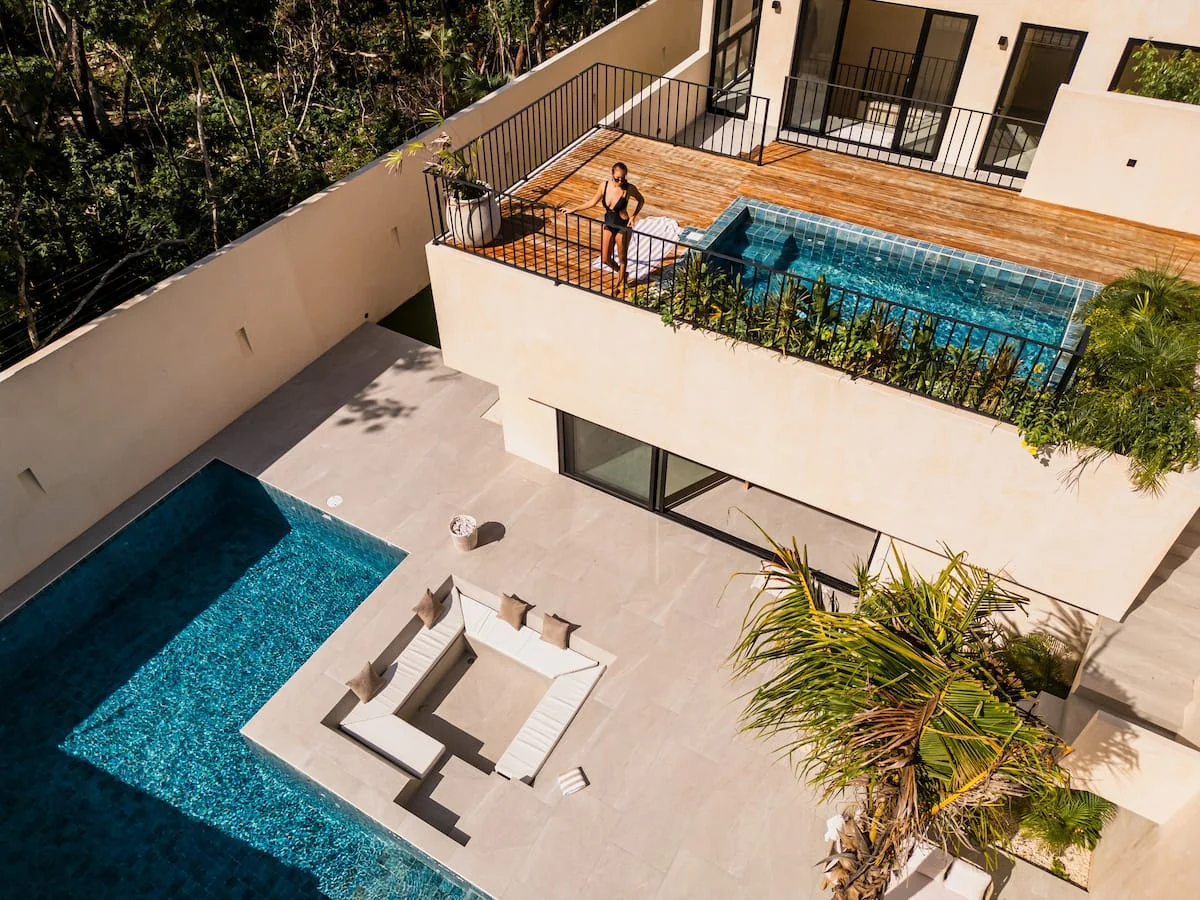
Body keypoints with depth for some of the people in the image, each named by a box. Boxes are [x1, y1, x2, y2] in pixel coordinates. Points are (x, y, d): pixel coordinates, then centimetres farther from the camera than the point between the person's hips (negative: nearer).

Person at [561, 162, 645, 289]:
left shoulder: (629, 189, -21)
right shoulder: (604, 185, -11)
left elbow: (641, 200, -3)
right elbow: (592, 202, 3)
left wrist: (633, 216, -15)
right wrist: (573, 209, 5)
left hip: (623, 227, -4)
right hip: (608, 225, 4)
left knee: (622, 258, 12)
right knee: (605, 259, 13)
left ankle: (620, 282, 37)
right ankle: (620, 272, 43)